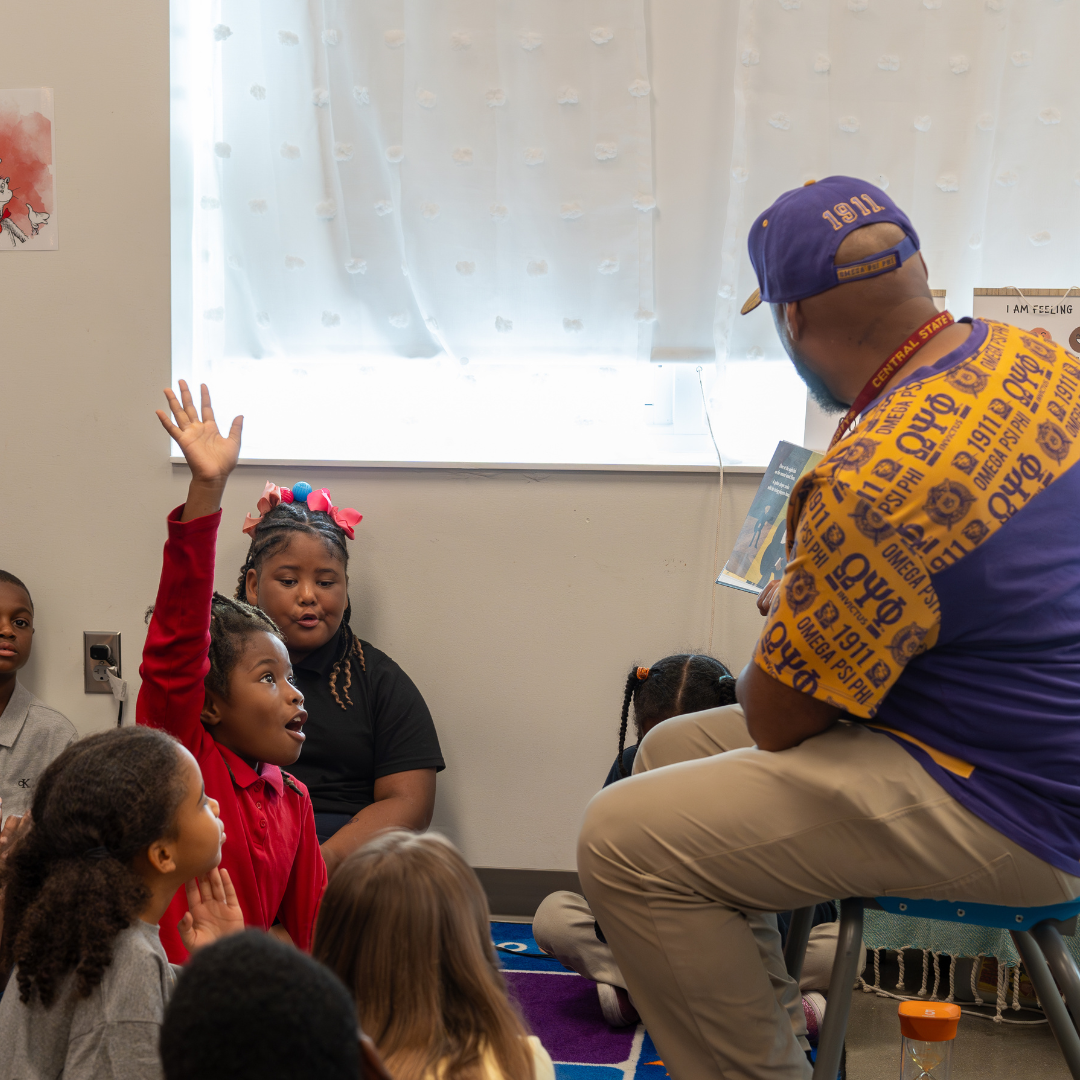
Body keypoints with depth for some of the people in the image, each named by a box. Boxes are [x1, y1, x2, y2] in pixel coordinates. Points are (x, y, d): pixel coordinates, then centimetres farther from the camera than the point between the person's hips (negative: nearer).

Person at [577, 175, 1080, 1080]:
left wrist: (788, 613, 4)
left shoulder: (874, 485, -30)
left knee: (626, 841, -14)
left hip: (1003, 816, -10)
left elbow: (775, 721, -17)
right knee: (672, 751, 17)